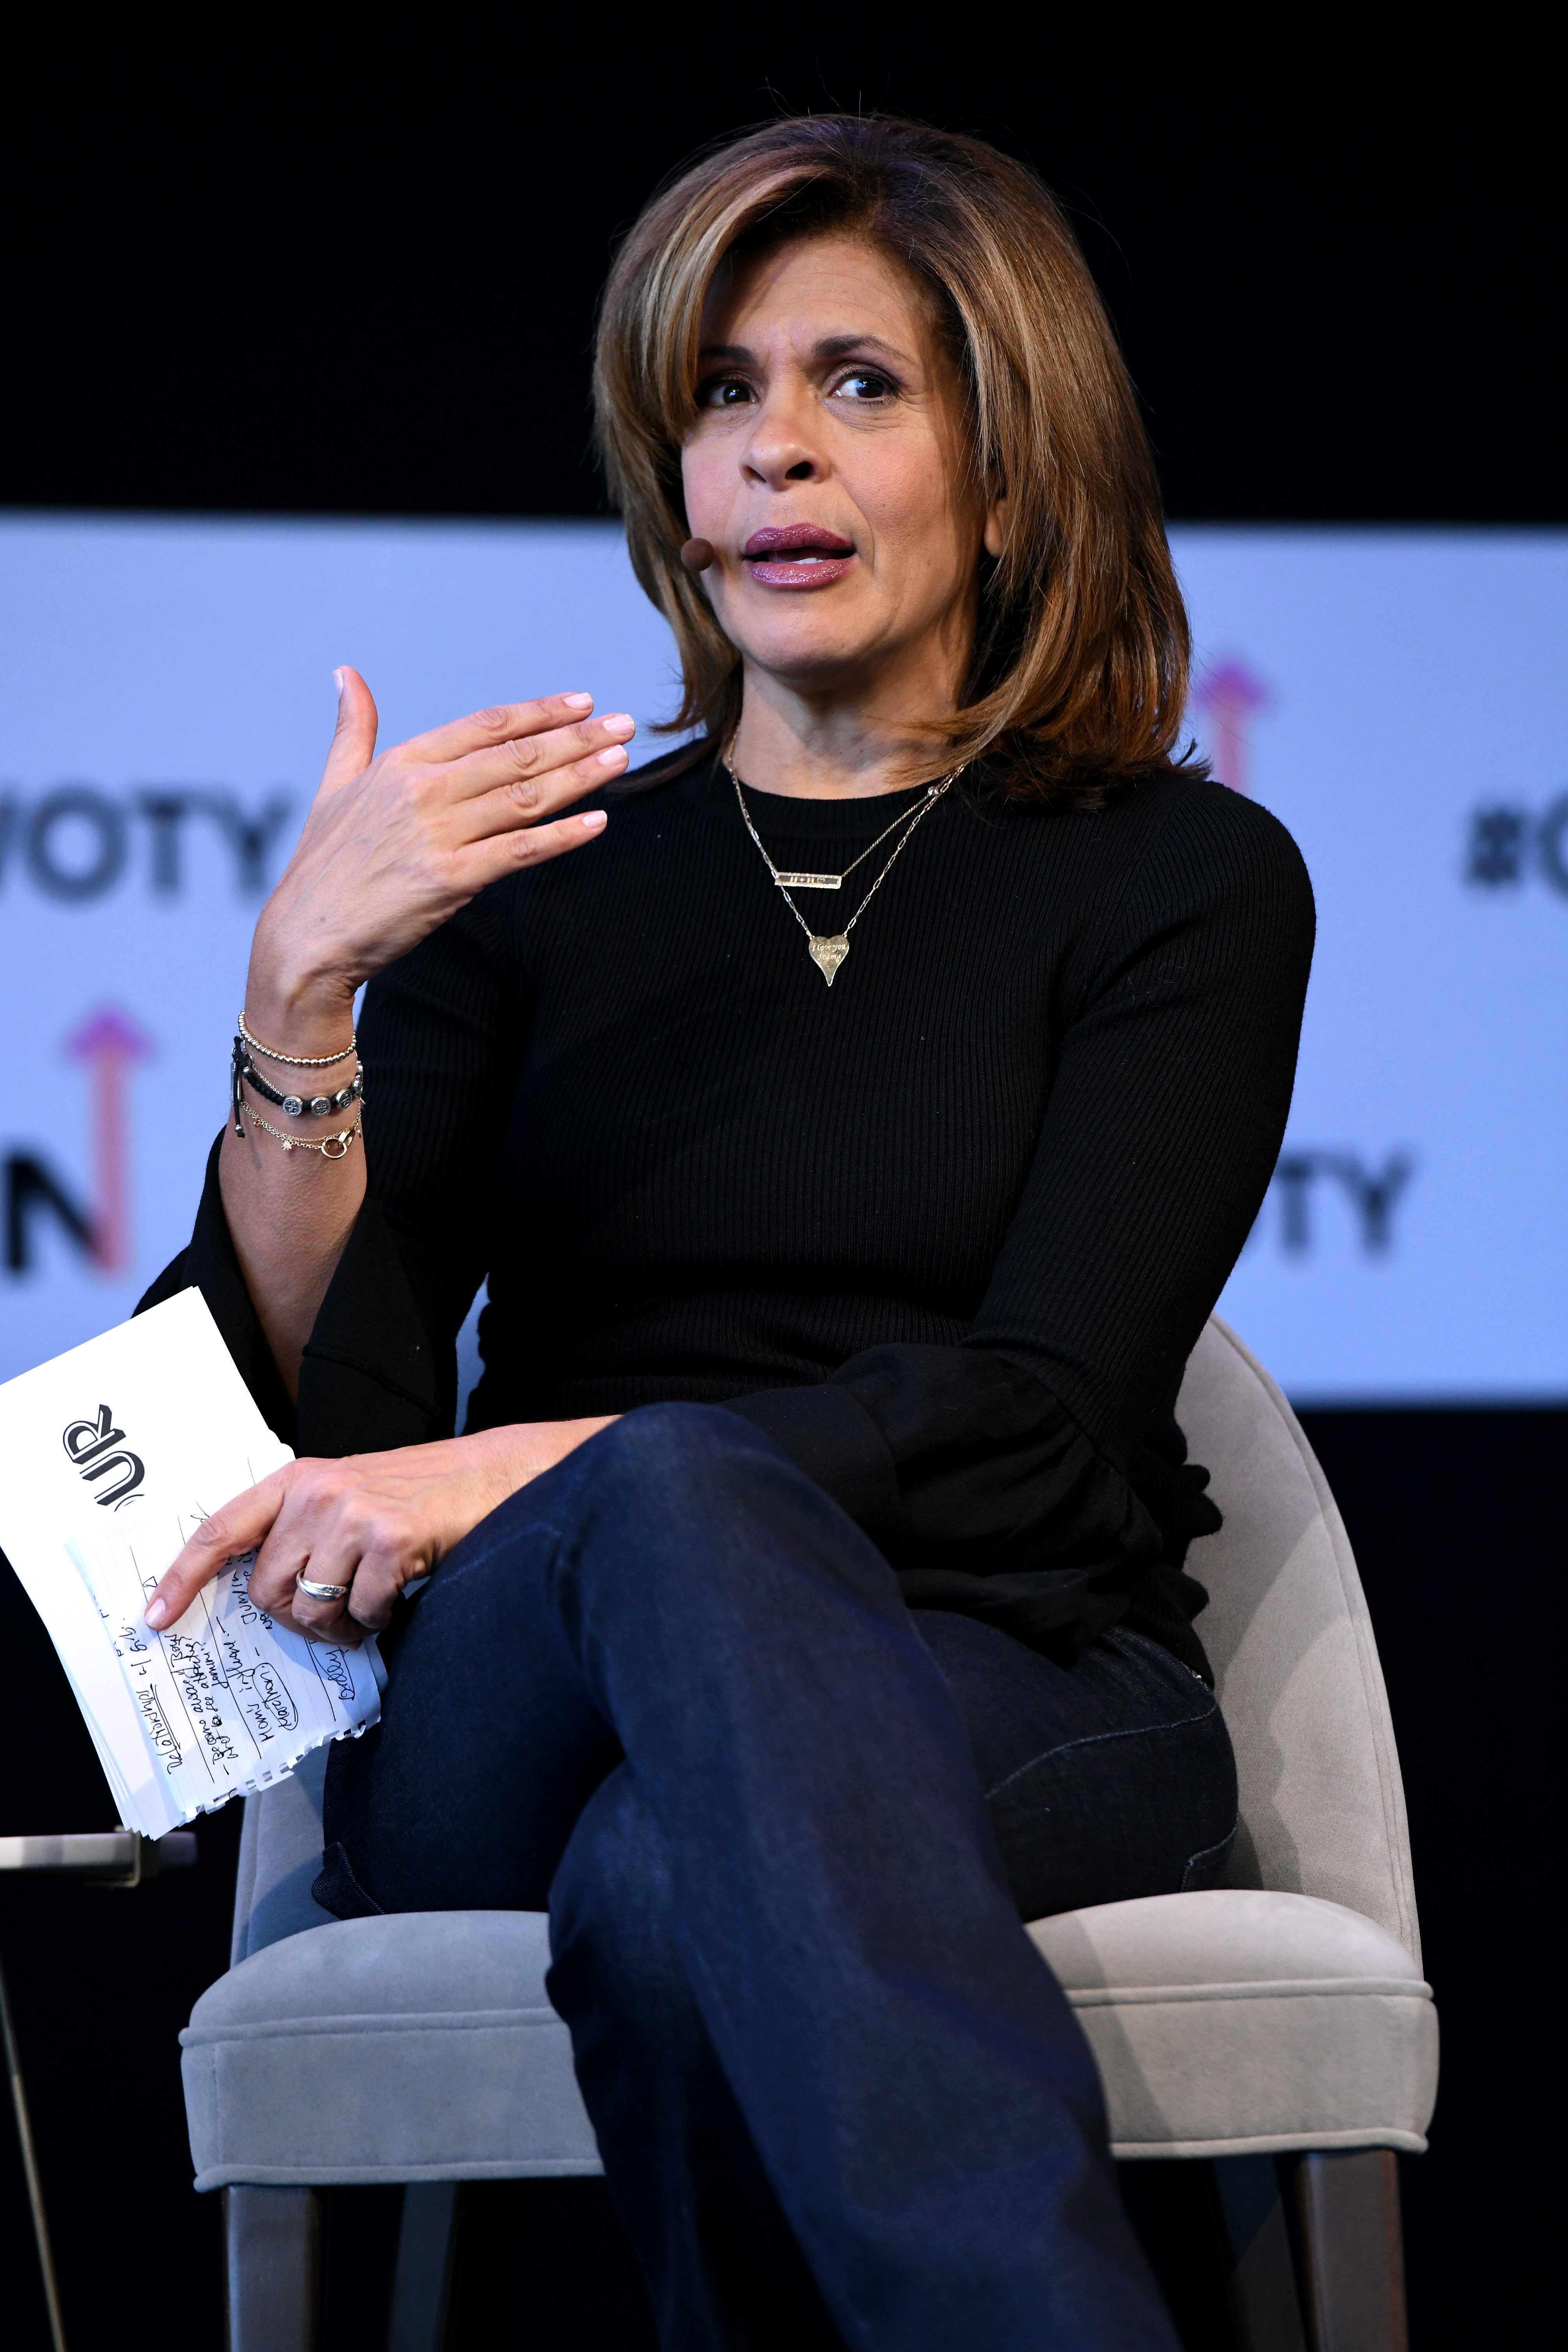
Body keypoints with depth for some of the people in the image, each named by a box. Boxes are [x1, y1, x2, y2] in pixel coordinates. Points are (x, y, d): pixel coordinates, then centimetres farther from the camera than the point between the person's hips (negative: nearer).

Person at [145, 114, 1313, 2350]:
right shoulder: (532, 877, 17)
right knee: (688, 1496, -39)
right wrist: (299, 991, -11)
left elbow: (1041, 1407, -5)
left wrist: (529, 1472, -17)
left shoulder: (1188, 879, 10)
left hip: (1028, 1690, -1)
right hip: (509, 1730, 1)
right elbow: (321, 1408, 5)